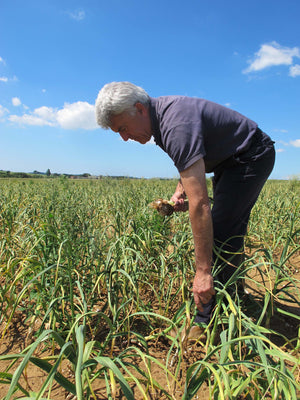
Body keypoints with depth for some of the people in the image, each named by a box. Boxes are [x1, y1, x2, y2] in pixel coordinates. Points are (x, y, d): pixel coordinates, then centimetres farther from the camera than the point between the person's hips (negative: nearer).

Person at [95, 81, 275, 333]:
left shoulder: (177, 125, -34)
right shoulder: (160, 114, -2)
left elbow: (200, 203, -39)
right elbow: (189, 159, 13)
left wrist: (203, 271, -36)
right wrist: (180, 191, -5)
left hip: (252, 156, -10)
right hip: (229, 160, 10)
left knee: (220, 232, -17)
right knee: (227, 230, 12)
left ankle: (208, 322, -6)